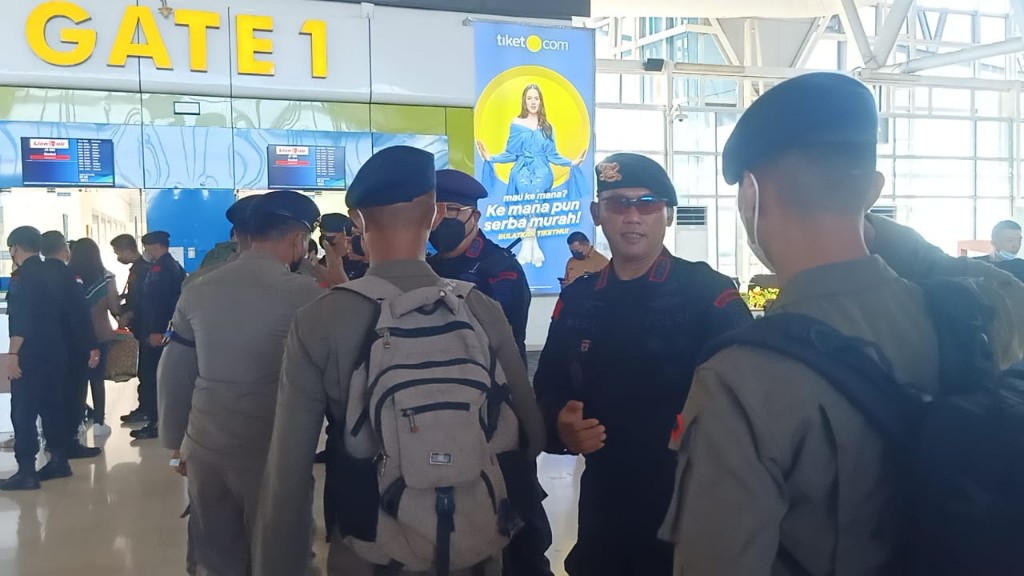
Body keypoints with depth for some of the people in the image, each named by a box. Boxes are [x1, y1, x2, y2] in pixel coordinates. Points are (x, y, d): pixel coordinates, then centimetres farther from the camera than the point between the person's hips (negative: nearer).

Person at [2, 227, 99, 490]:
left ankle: (26, 472, -4)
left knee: (23, 411, -4)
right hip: (55, 352, 8)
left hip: (30, 355, -8)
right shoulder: (53, 274, 11)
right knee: (53, 407, 14)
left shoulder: (22, 276, -12)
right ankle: (58, 461, 20)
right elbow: (64, 314, 15)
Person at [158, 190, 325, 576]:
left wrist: (176, 441, 20)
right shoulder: (308, 295, -13)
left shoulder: (198, 291, 3)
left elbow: (174, 376, 9)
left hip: (205, 449, 5)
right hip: (273, 453, -4)